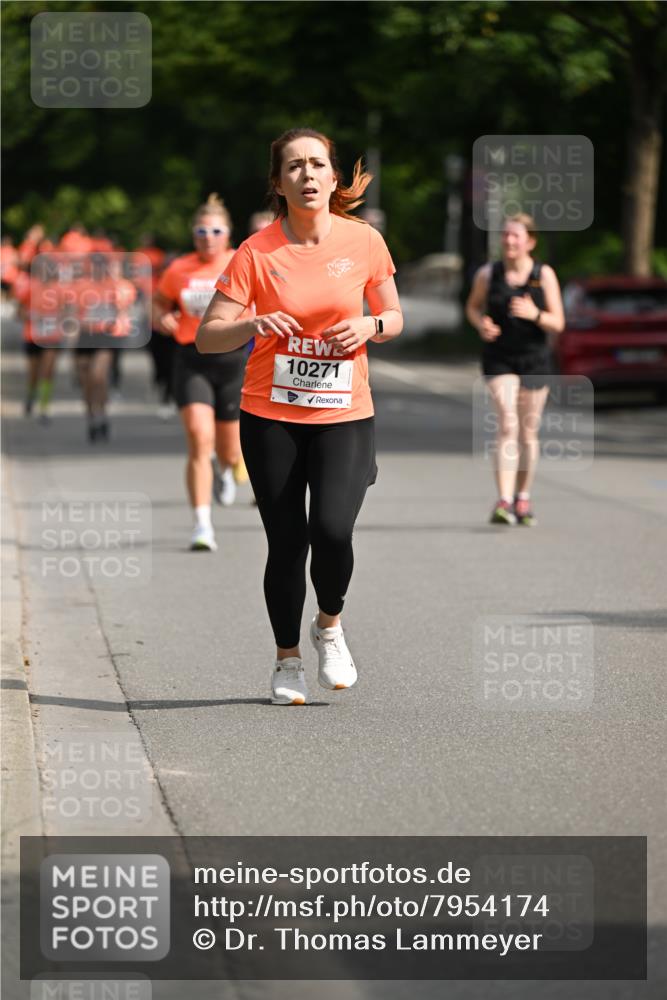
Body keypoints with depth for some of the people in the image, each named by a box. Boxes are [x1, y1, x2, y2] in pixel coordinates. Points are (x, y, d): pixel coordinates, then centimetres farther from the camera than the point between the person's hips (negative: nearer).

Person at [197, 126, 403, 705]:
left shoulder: (364, 242, -1)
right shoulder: (257, 252, -6)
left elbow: (394, 319, 12)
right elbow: (207, 337, -5)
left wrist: (370, 325, -10)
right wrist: (254, 325, -24)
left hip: (345, 413, 0)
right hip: (271, 416, 0)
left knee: (332, 531, -18)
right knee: (286, 543, 0)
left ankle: (329, 625, 13)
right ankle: (288, 661, 21)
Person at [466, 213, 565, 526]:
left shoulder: (544, 275, -6)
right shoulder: (488, 274, -4)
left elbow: (558, 324, -6)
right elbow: (473, 306, 13)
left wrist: (535, 314, -26)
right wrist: (481, 324, -8)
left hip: (534, 359, 1)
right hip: (498, 358, -1)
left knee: (528, 432, 10)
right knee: (507, 424, -17)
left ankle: (523, 499, 28)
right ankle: (503, 502, -23)